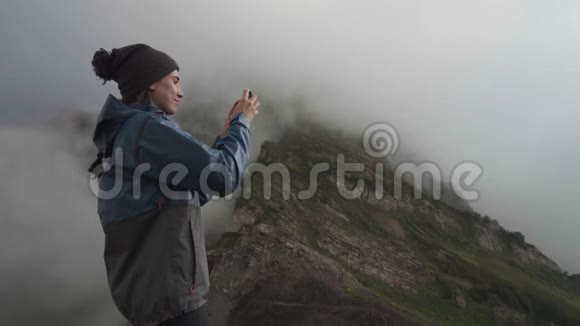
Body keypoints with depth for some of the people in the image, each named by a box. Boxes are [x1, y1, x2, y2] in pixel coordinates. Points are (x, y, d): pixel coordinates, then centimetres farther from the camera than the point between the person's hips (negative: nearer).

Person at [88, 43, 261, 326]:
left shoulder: (124, 135, 15)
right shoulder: (148, 129, -15)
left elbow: (195, 194, 16)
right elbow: (223, 177, -20)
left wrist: (225, 134, 13)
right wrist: (242, 122, -4)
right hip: (168, 289, -10)